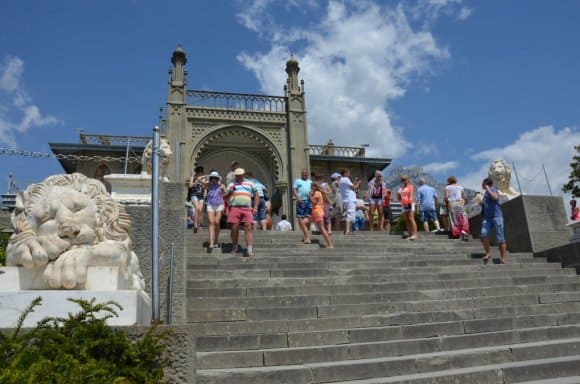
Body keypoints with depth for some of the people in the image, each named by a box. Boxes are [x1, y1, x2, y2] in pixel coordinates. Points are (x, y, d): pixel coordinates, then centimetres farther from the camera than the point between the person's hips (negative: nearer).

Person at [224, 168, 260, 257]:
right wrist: (229, 192, -4)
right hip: (234, 208, 1)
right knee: (234, 229, -3)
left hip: (247, 209, 0)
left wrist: (255, 207, 8)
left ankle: (249, 250, -16)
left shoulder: (250, 184, 21)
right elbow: (225, 198, 18)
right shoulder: (231, 185, 21)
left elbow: (256, 196, 21)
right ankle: (235, 247, 15)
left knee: (248, 228, -11)